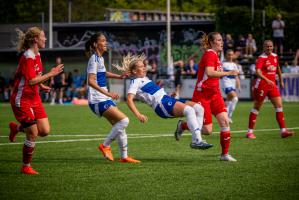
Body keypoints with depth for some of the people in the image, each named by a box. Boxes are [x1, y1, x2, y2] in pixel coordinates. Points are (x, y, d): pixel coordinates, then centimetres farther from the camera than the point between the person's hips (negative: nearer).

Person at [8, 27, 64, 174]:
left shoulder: (37, 55, 9)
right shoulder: (27, 57, -20)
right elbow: (31, 81, -28)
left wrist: (41, 86, 10)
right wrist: (50, 74, -22)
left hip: (34, 98, 9)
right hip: (22, 100, -9)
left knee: (45, 131, 1)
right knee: (33, 134, -6)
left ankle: (16, 127, 25)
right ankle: (26, 167, 10)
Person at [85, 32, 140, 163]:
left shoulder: (100, 58, 14)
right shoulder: (94, 59, -14)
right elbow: (91, 81, -24)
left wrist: (119, 76, 29)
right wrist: (107, 93, -29)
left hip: (105, 99, 10)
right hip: (98, 101, -10)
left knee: (119, 126, 9)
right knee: (124, 120, -17)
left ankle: (124, 156, 13)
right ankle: (105, 145, -6)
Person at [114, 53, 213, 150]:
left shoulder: (144, 79, 25)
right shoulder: (135, 82, -3)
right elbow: (129, 100, -16)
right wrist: (139, 115, -27)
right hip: (162, 105, -10)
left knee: (199, 108, -4)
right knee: (189, 110, -30)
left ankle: (196, 140, -11)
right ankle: (197, 141, -36)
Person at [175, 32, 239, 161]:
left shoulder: (215, 55, 14)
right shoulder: (210, 54, -16)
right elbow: (209, 73, -32)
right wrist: (228, 73, -33)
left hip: (214, 94, 9)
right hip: (202, 95, -9)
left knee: (225, 120, -9)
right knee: (207, 130, -6)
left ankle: (225, 154, -2)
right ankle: (182, 125, 21)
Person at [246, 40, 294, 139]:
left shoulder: (275, 56, 8)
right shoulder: (261, 58, -12)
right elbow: (258, 71, -28)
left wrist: (281, 80, 27)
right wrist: (267, 80, -41)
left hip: (272, 84, 6)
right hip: (261, 84, -6)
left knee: (279, 105, -4)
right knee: (256, 108, 2)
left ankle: (283, 131, -5)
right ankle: (250, 132, 11)